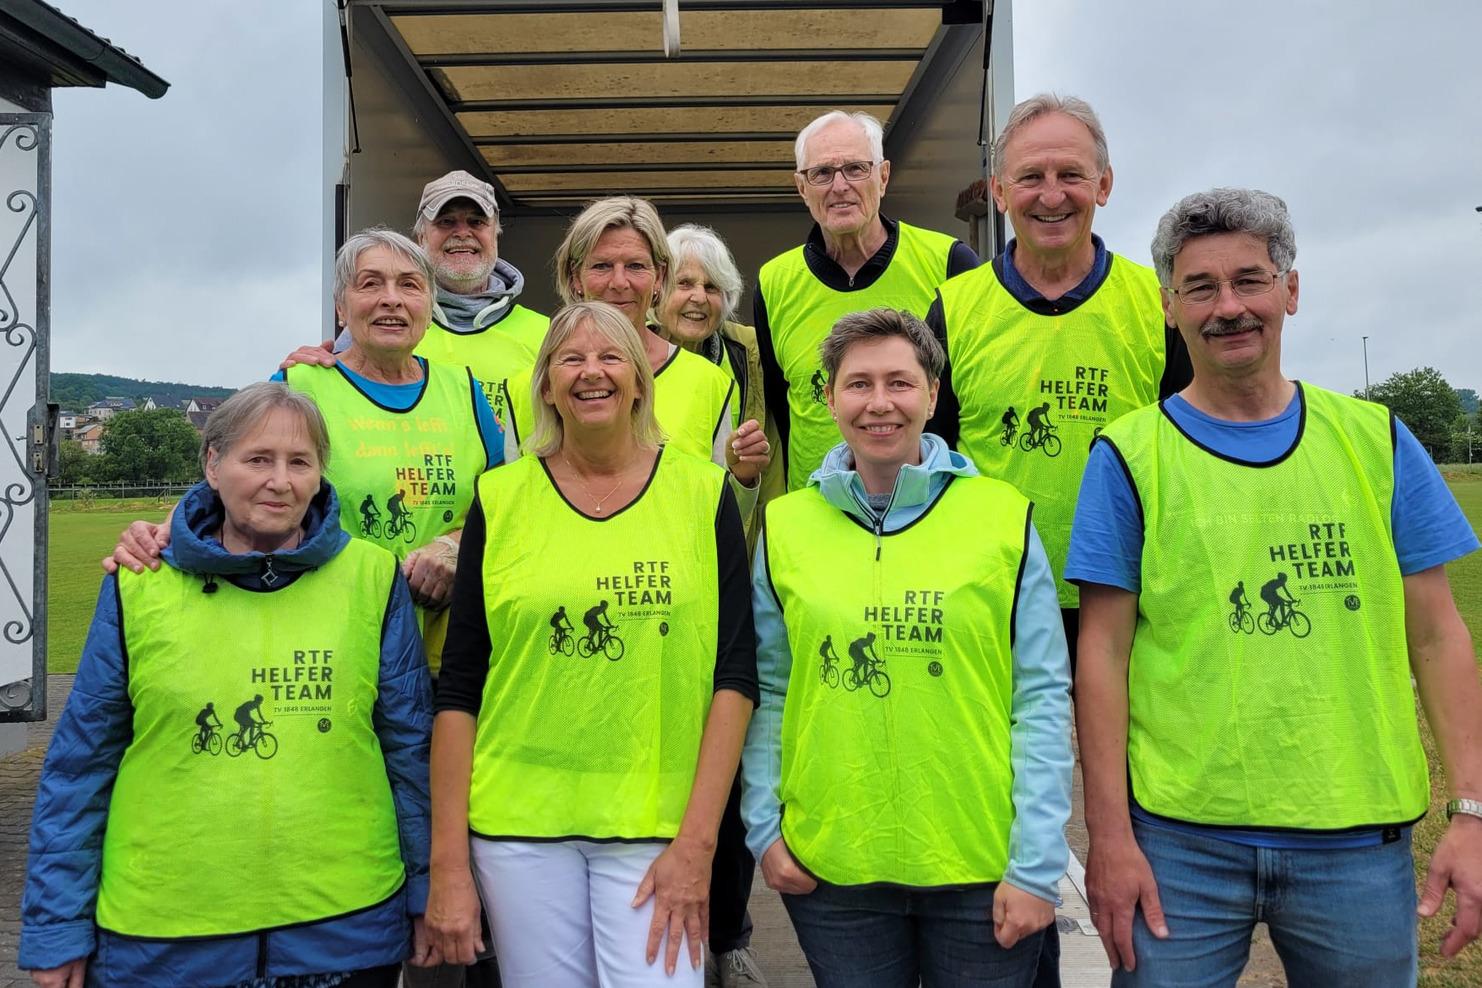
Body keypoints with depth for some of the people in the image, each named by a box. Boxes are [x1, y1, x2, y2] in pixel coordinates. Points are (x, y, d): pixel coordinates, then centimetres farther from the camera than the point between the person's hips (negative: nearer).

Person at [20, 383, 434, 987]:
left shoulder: (372, 577, -3)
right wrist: (58, 929, 4)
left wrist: (428, 891, 6)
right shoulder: (139, 585, -2)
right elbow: (82, 760, 3)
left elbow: (411, 745, 3)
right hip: (165, 937, 0)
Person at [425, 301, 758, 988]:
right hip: (520, 827, 1)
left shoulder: (703, 493, 1)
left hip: (656, 828, 0)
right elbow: (458, 690, 2)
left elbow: (734, 675, -1)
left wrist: (696, 841, -8)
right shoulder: (500, 498, 2)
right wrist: (448, 863, -1)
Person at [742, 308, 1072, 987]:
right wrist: (763, 829, 0)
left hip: (981, 866, -1)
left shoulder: (1001, 516, -4)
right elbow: (768, 691, 7)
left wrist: (1037, 866, -7)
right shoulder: (785, 525, 2)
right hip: (829, 868, 1)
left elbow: (1042, 699, -4)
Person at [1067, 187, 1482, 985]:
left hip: (1362, 838, 3)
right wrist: (1109, 834, -8)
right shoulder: (1128, 456, -3)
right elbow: (1103, 651, -5)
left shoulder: (1378, 442, 4)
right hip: (1179, 839, -2)